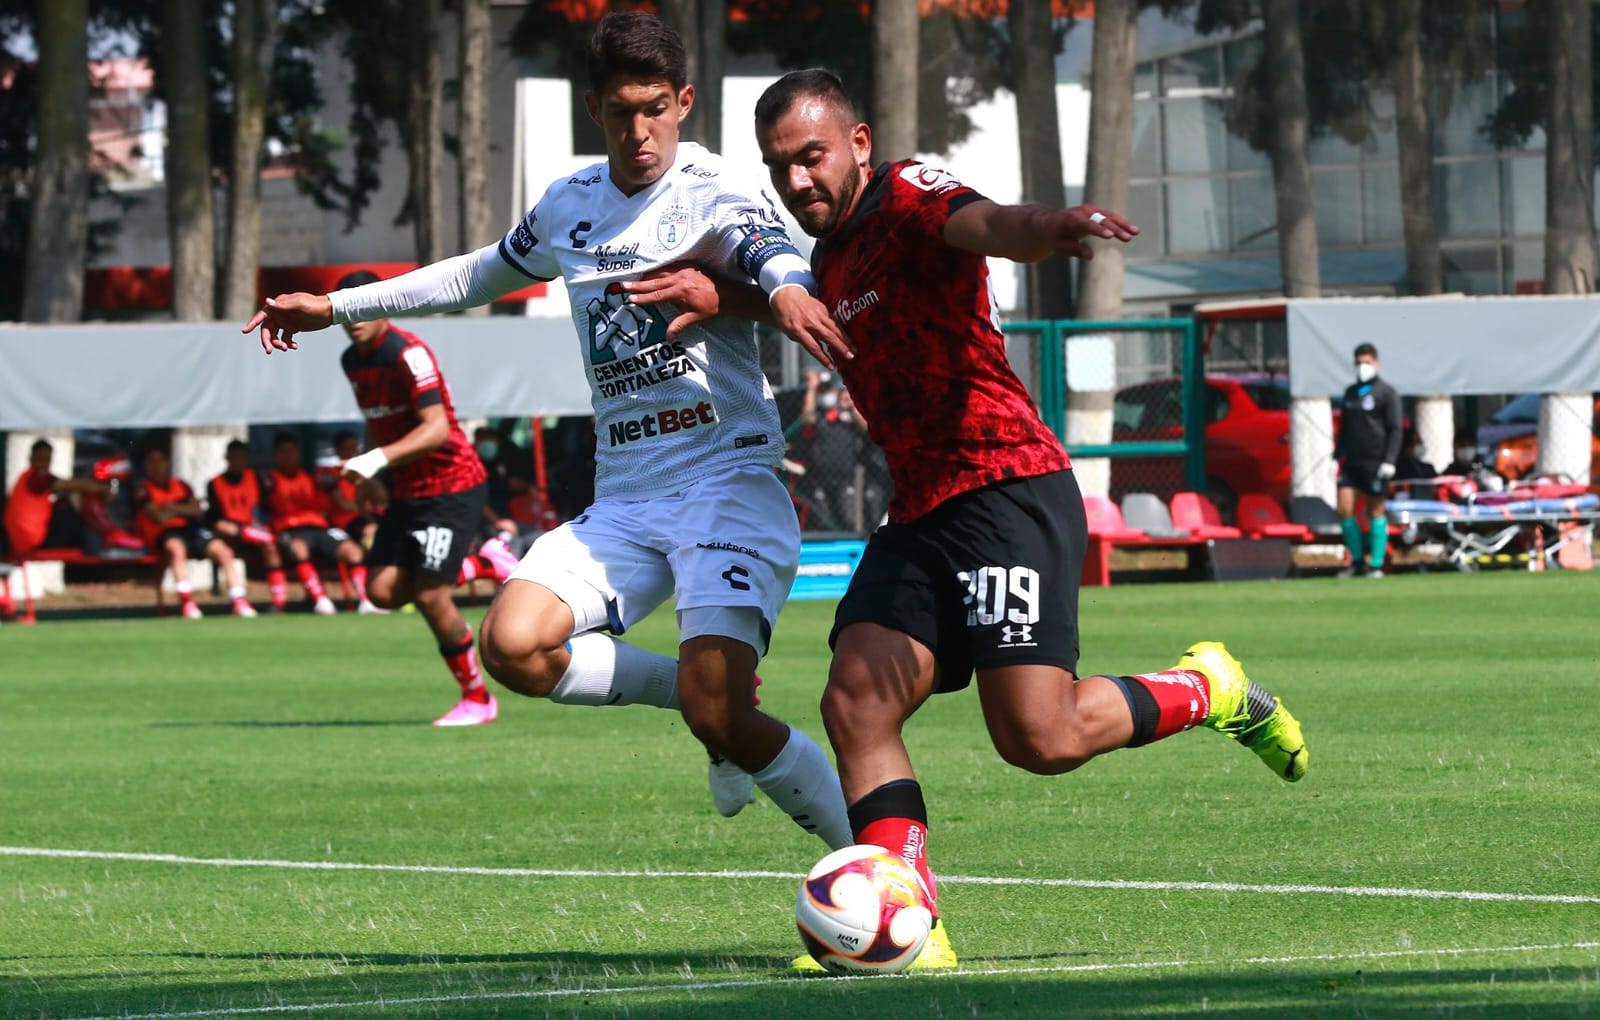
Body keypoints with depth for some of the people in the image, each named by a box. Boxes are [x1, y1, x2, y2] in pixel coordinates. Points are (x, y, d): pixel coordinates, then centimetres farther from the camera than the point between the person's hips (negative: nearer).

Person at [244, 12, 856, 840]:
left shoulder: (710, 195, -7)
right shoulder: (570, 206, 13)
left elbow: (772, 254, -30)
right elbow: (481, 275, 32)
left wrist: (789, 290, -55)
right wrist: (337, 306, 33)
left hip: (726, 483, -6)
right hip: (623, 498, 6)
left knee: (718, 714, -22)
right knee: (514, 643, -19)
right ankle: (697, 690, 3)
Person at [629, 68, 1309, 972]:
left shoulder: (908, 199, -8)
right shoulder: (833, 254, 19)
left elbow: (985, 225, -31)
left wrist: (1048, 228, -55)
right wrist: (723, 298, 25)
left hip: (1006, 485, -9)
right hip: (920, 515, 9)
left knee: (1040, 738, -15)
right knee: (857, 704, -9)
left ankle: (1207, 692, 12)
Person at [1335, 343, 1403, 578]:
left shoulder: (1386, 393, -2)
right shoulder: (1350, 392, 16)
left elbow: (1394, 430, -6)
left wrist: (1389, 461, -15)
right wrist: (1336, 456, 17)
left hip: (1375, 461, -5)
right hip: (1351, 461, 5)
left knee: (1376, 512, 0)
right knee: (1344, 509, -5)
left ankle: (1376, 564, 5)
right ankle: (1356, 560, 8)